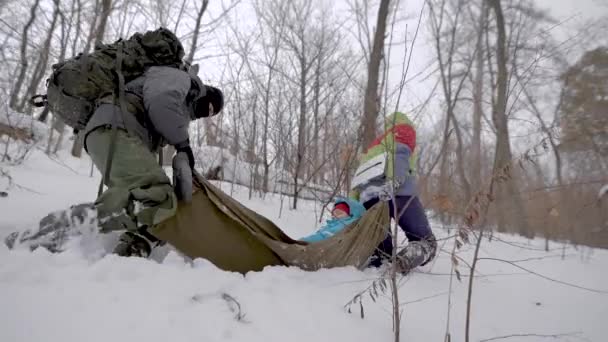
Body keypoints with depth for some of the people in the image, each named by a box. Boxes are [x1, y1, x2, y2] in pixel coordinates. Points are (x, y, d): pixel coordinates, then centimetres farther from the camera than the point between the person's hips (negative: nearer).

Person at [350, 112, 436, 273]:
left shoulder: (374, 144, 38)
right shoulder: (404, 128, 21)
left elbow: (357, 180, 26)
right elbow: (400, 153, -3)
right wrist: (393, 182, -18)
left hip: (368, 197, 6)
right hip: (398, 191, -5)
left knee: (382, 252, 12)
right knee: (427, 241, 1)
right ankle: (400, 263, -26)